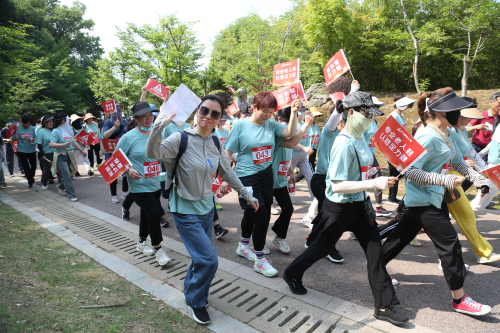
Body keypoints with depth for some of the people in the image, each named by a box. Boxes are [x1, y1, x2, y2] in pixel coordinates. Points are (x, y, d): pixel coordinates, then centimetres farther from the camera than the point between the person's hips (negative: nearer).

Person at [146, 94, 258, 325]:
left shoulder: (215, 142, 0)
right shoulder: (181, 138, -17)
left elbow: (226, 172, 9)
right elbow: (152, 153, -29)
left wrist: (246, 195, 12)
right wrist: (159, 125, -43)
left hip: (207, 207, 6)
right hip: (186, 210, -6)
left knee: (202, 256, 19)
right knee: (209, 259, -7)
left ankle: (192, 291, 47)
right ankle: (195, 301, 21)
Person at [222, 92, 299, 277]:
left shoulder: (271, 125, 2)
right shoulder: (240, 125, -9)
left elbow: (290, 133, -10)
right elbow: (228, 152, -7)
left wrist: (294, 113, -22)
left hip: (266, 175, 5)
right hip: (247, 177, -5)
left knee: (251, 214, 20)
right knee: (261, 218, -6)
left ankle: (243, 247, 44)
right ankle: (260, 261, 14)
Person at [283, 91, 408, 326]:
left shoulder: (361, 138, 1)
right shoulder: (344, 144, -25)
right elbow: (337, 185, -27)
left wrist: (380, 179, 5)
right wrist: (374, 184, -29)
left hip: (359, 204, 7)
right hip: (339, 207, -7)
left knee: (375, 250, 7)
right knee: (323, 246, 14)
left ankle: (384, 306, 23)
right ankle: (292, 275, 40)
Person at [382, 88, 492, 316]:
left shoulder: (446, 135, 9)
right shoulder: (428, 137, -21)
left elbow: (458, 162, 18)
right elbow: (411, 171, -25)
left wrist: (478, 178, 5)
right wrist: (446, 181, -29)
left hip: (425, 200, 9)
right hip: (424, 200, -9)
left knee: (401, 236, 16)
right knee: (450, 245, 0)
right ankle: (459, 300, 16)